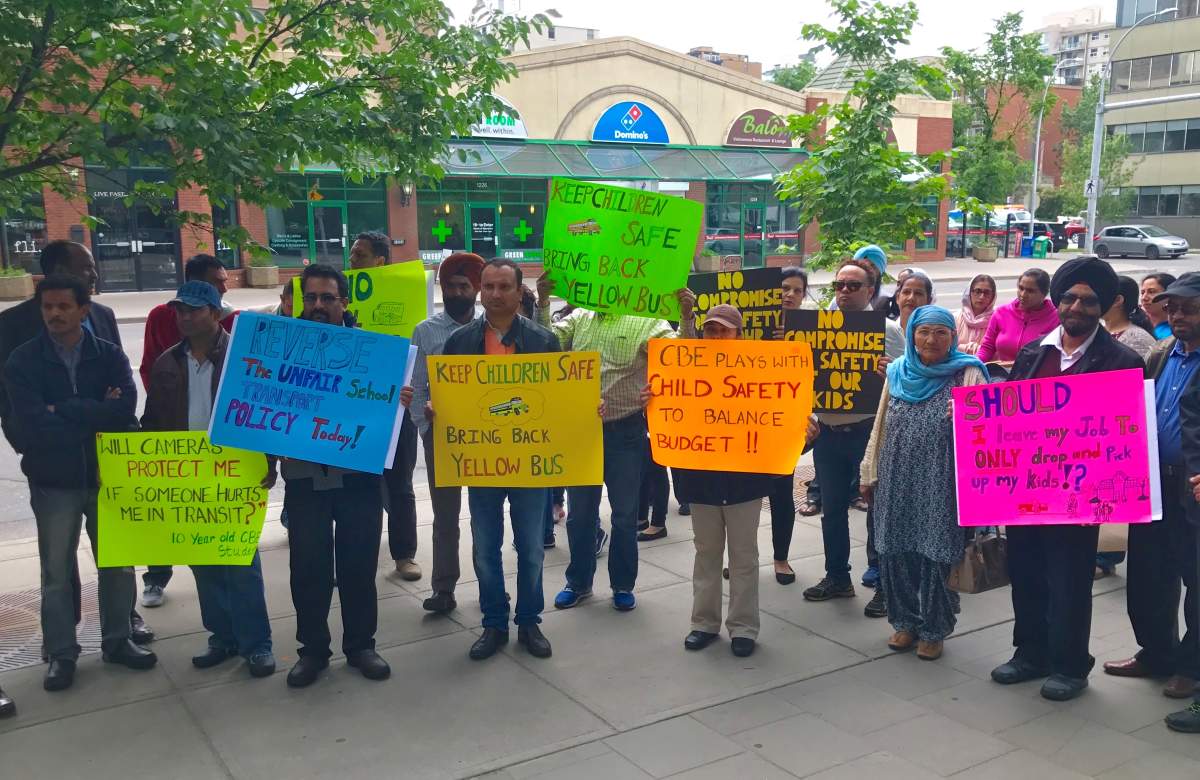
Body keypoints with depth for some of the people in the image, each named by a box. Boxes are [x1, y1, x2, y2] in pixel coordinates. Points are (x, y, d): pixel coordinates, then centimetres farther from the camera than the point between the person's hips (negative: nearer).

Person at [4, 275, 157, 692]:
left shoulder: (109, 355, -2)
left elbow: (126, 407, -19)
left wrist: (62, 411, -19)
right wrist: (97, 415, -16)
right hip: (54, 481, -1)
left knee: (117, 563, 12)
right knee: (56, 571, 8)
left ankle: (117, 641, 28)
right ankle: (61, 654, 22)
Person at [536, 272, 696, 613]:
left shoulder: (646, 322, -5)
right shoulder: (579, 318, 8)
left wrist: (686, 317, -30)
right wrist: (542, 302, -12)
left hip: (625, 432, -3)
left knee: (625, 515, 9)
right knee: (579, 513, 14)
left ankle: (623, 585, 26)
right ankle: (579, 582, 30)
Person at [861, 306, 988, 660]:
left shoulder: (967, 374, -3)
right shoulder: (898, 373, 10)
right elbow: (880, 427, 15)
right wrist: (870, 473, 15)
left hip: (941, 485, -4)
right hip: (897, 483, 4)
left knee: (936, 554, 1)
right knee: (895, 552, 8)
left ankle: (933, 630, 19)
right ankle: (905, 622, 27)